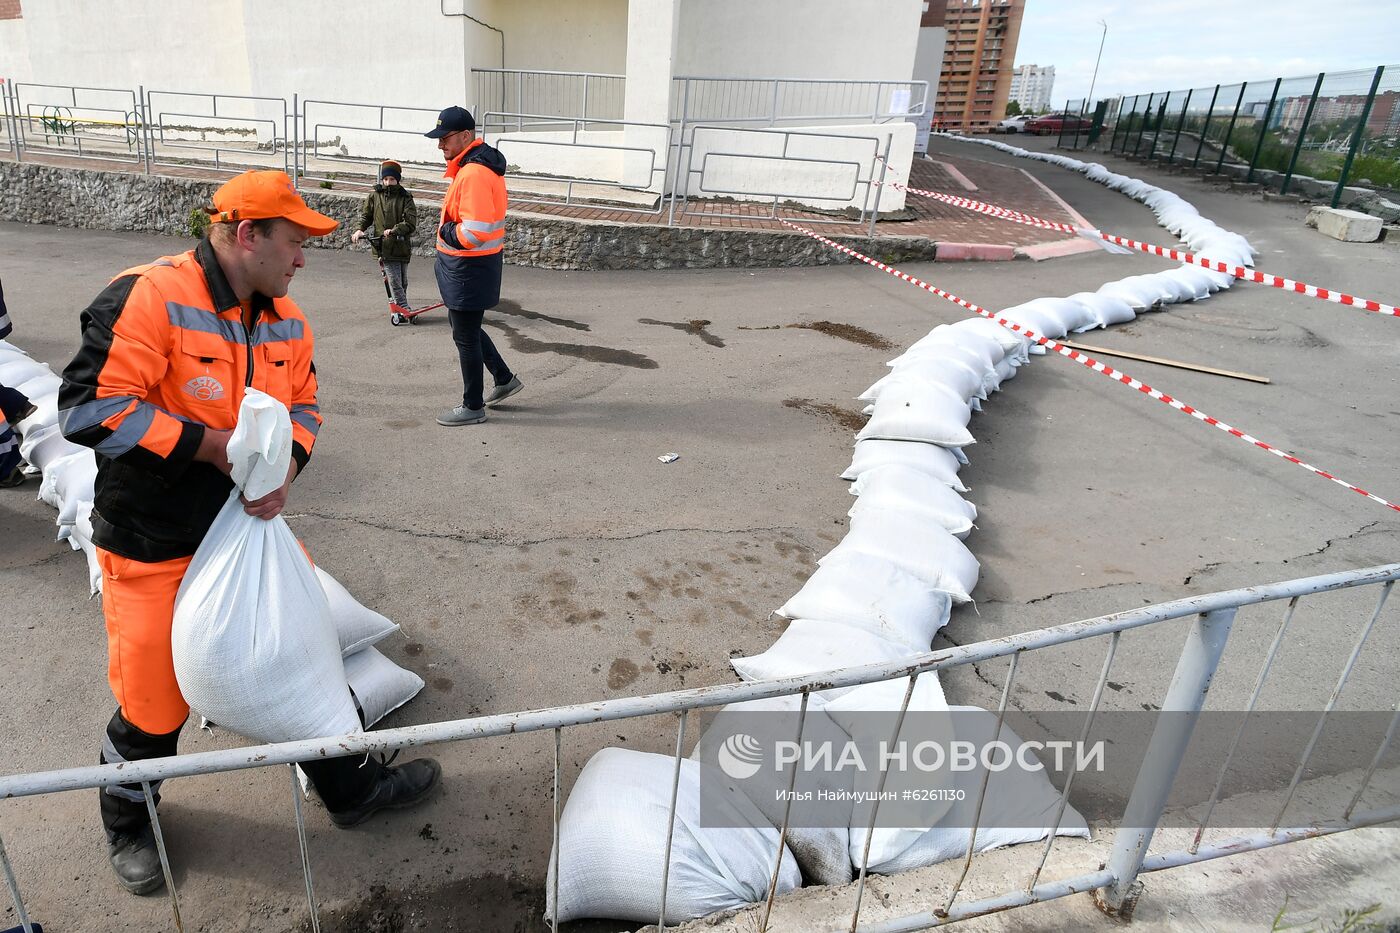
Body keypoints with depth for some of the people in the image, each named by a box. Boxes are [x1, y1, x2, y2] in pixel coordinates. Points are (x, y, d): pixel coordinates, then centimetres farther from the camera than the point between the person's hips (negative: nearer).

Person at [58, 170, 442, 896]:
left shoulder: (284, 319, 2)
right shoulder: (148, 298, -21)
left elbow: (303, 403, 8)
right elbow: (90, 407, -24)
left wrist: (285, 465, -12)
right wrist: (213, 445, -24)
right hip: (156, 548, -6)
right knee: (155, 699, 9)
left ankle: (351, 786, 34)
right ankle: (127, 823, 42)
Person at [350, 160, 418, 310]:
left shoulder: (405, 198, 1)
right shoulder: (374, 196, 6)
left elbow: (411, 222, -10)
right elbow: (366, 216, 17)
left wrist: (394, 230, -23)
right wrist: (360, 230, -1)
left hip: (402, 245, 1)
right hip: (384, 246, -1)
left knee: (403, 281, 11)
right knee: (394, 281, -9)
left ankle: (397, 306, 28)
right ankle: (404, 309, -4)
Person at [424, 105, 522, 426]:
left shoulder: (473, 174, -23)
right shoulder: (481, 164, 9)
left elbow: (474, 232, -30)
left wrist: (445, 231, -13)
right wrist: (449, 228, 6)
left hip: (469, 267, -10)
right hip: (467, 266, 10)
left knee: (465, 336, 2)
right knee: (464, 326, 23)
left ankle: (473, 407, 16)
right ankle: (504, 379, 33)